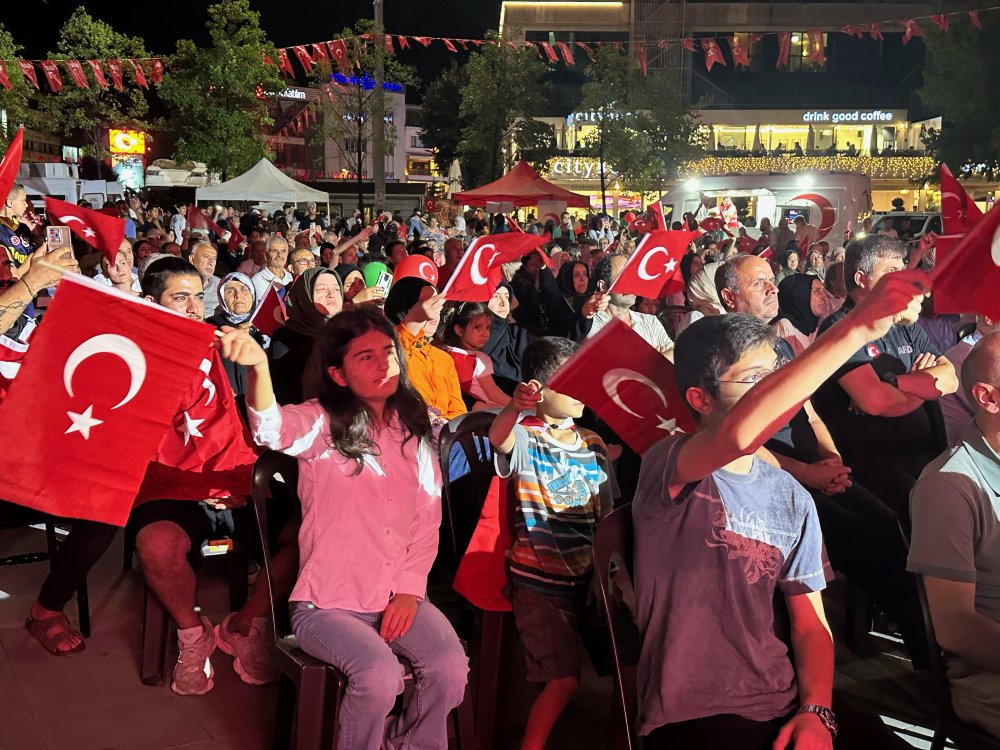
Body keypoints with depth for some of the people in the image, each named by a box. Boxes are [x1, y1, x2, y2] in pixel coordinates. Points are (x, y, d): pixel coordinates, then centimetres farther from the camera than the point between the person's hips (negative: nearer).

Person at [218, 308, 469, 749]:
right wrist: (258, 367, -52)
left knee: (450, 667, -20)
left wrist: (409, 589, -5)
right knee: (380, 674, -28)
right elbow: (273, 429, -32)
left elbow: (427, 522, 8)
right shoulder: (322, 423, -7)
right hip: (327, 604, -4)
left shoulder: (414, 430, 6)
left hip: (398, 598, 4)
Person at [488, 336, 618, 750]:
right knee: (564, 678, -8)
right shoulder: (524, 437, -9)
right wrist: (514, 407, -55)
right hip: (539, 581, -6)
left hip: (586, 576, 6)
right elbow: (498, 437, -34)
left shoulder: (594, 444, 7)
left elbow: (607, 512, 11)